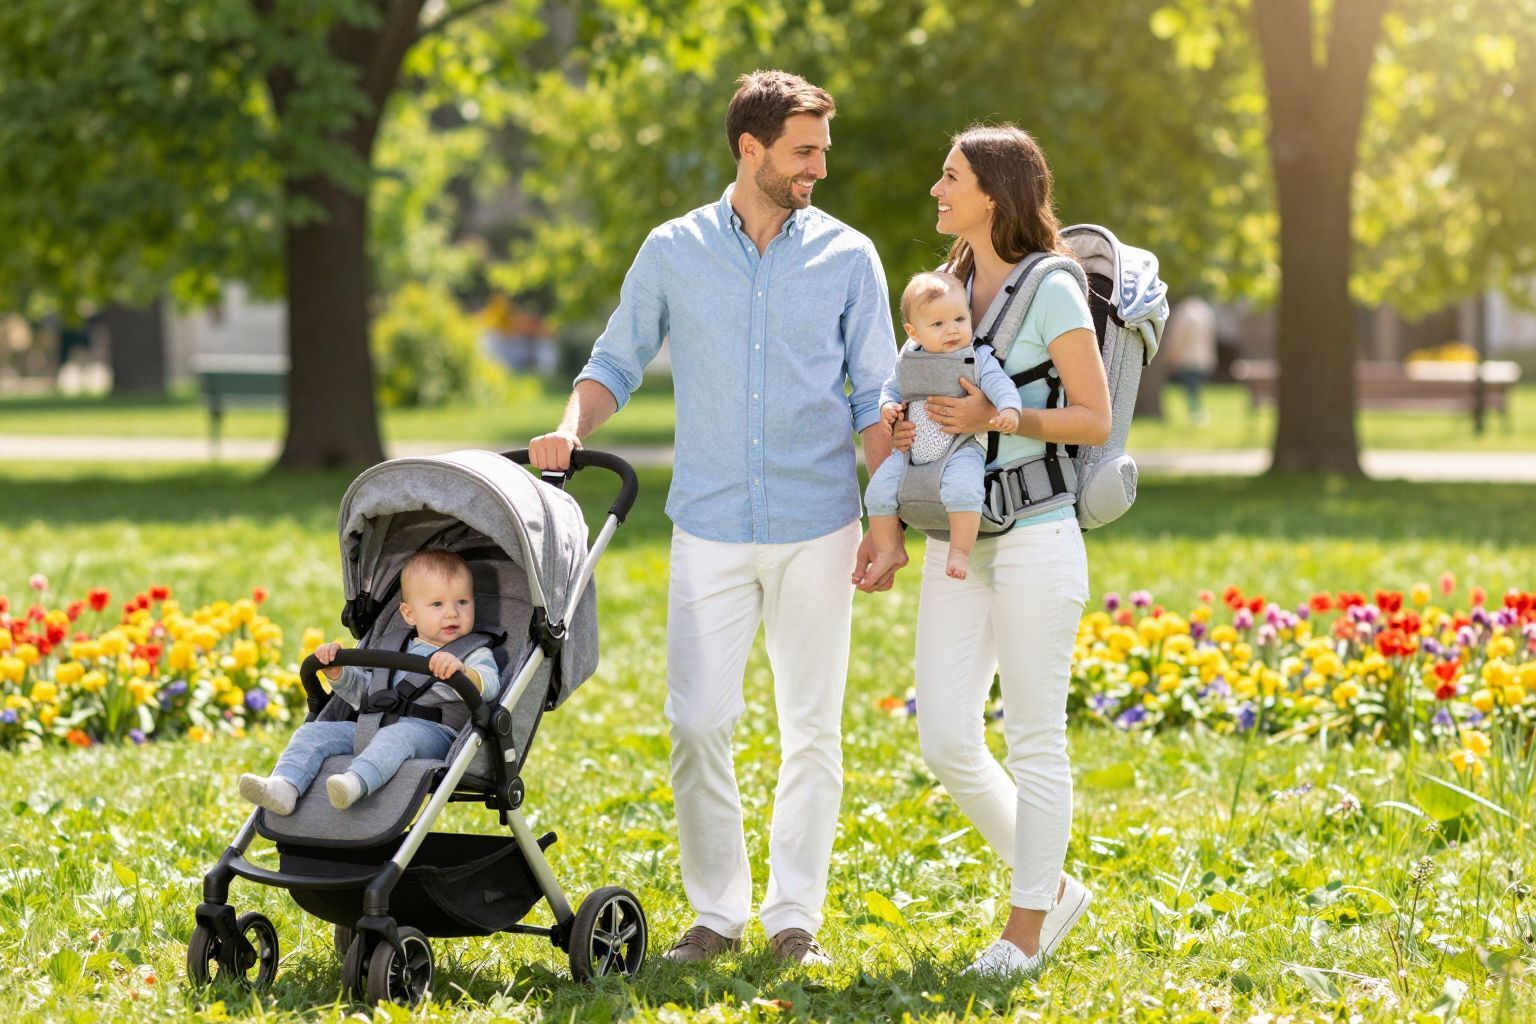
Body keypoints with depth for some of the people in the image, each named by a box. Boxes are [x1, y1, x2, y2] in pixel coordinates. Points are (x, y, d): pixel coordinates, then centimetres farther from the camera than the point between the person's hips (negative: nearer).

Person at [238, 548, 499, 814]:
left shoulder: (474, 653, 10)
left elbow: (490, 686, -11)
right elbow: (363, 692, 33)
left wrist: (461, 672, -31)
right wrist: (337, 672, 14)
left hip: (434, 731, -6)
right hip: (377, 726, 6)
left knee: (397, 735, -39)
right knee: (314, 732, -8)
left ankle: (356, 782, -64)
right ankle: (284, 786, -30)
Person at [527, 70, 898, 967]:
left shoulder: (847, 258, 3)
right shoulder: (674, 253, 4)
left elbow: (875, 399, 5)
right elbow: (619, 361, 11)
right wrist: (572, 429, -10)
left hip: (817, 531, 0)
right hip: (711, 529, 0)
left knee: (813, 728, 3)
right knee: (699, 723, -5)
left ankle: (795, 916, 13)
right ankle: (717, 911, 9)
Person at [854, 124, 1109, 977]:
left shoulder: (1051, 291, -8)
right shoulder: (946, 288, 13)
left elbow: (1094, 420, -9)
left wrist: (996, 418, -20)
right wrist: (909, 431, 2)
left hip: (1034, 538, -7)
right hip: (955, 541, 7)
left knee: (1034, 739, 1)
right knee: (946, 740, 2)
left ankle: (1026, 926, 13)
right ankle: (1052, 886, 22)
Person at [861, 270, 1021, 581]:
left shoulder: (978, 358, -2)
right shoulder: (908, 361, 9)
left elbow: (998, 383, -14)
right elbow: (892, 388, 23)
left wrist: (1008, 408, -34)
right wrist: (888, 405, 1)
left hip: (961, 448, -5)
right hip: (912, 450, 5)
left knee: (962, 488, -33)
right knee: (878, 491, -6)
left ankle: (960, 551, -20)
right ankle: (888, 551, 12)